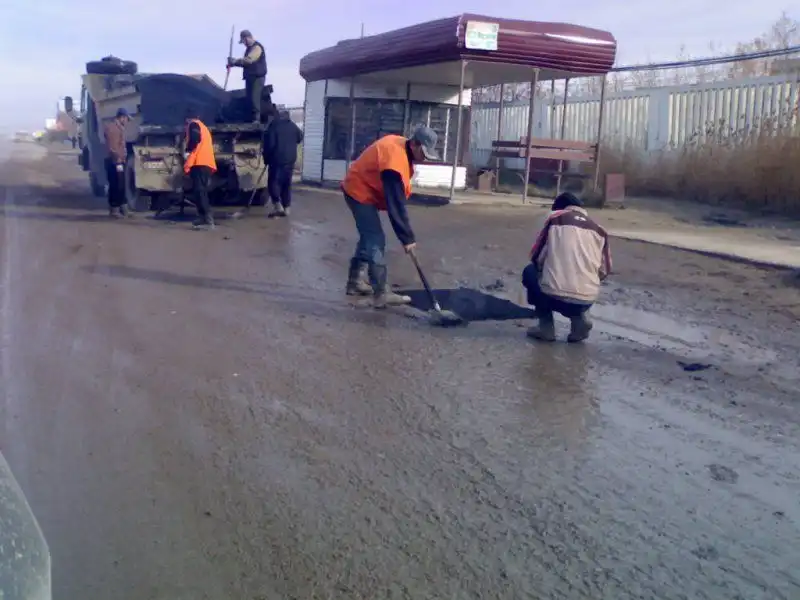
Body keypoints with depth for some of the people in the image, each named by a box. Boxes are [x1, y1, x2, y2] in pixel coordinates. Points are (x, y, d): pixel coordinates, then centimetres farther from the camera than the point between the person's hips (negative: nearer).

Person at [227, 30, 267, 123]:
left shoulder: (257, 47, -12)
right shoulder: (249, 48, 19)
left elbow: (249, 59, -25)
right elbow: (245, 62, 22)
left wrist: (235, 60, -16)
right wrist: (233, 63, 7)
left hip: (257, 77, -10)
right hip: (250, 77, 10)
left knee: (254, 98, -17)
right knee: (249, 98, 6)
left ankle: (256, 119, -18)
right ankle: (251, 118, 9)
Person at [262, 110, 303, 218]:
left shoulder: (273, 126, -8)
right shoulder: (293, 126, 8)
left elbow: (269, 144, -11)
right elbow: (300, 137, 26)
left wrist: (266, 159, -2)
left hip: (277, 159, -5)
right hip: (290, 159, 5)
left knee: (273, 182, 0)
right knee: (287, 183, 10)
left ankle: (278, 205, -14)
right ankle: (286, 208, 7)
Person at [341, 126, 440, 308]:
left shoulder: (400, 145, -1)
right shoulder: (395, 158, -31)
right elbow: (396, 204, -31)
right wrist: (407, 238, -27)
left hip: (363, 190, 11)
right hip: (360, 192, -11)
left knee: (368, 237, 18)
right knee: (376, 240, -14)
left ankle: (356, 281, 27)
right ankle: (382, 293, -15)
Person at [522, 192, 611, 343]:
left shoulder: (555, 217, 9)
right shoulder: (599, 229, 15)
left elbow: (537, 256, 8)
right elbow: (604, 270, 14)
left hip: (554, 296, -4)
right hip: (587, 301, 4)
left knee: (530, 272, 28)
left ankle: (546, 327, 16)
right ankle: (580, 320, 11)